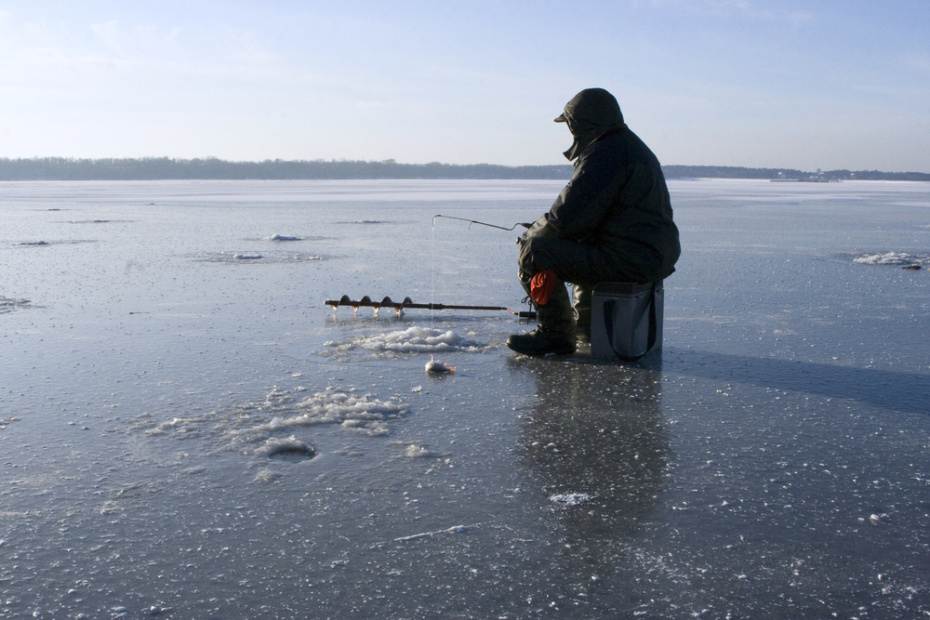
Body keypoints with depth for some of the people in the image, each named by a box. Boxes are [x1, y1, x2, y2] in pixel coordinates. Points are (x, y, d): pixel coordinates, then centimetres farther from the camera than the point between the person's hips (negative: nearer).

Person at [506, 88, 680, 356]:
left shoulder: (604, 155, -16)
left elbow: (569, 218, -19)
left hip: (628, 261, -11)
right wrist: (542, 227, 16)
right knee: (580, 246, 36)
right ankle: (586, 323, 44)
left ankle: (556, 334, 0)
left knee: (534, 251, -10)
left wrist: (533, 232, 0)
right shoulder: (631, 145, 18)